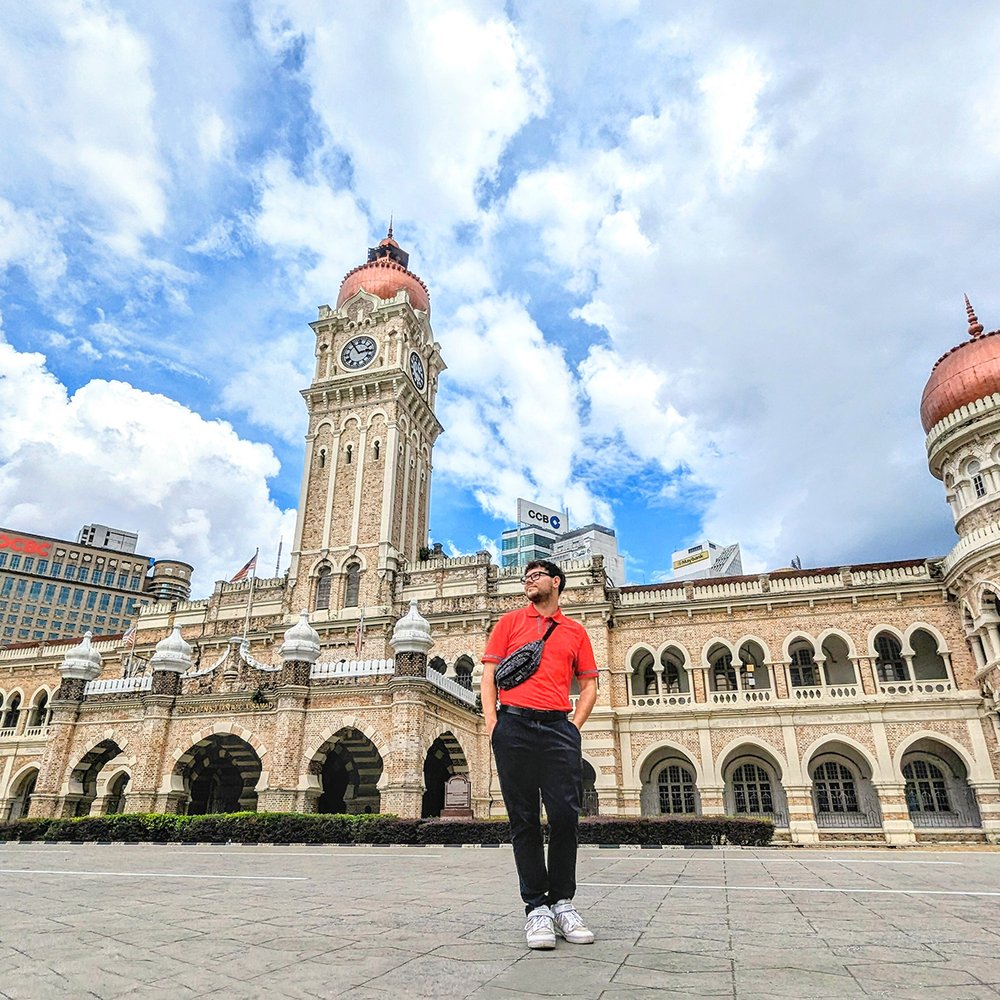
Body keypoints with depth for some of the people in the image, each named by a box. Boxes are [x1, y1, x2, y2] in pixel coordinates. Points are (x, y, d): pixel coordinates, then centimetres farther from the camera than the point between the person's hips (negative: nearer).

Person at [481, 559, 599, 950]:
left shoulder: (575, 631, 16)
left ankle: (562, 902, 14)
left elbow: (589, 686, 16)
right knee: (524, 819, 1)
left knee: (565, 816, -4)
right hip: (514, 724, -1)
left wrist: (573, 726, 3)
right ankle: (536, 908, 12)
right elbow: (488, 676, 8)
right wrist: (493, 725, -3)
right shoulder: (509, 622, 13)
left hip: (558, 727, 1)